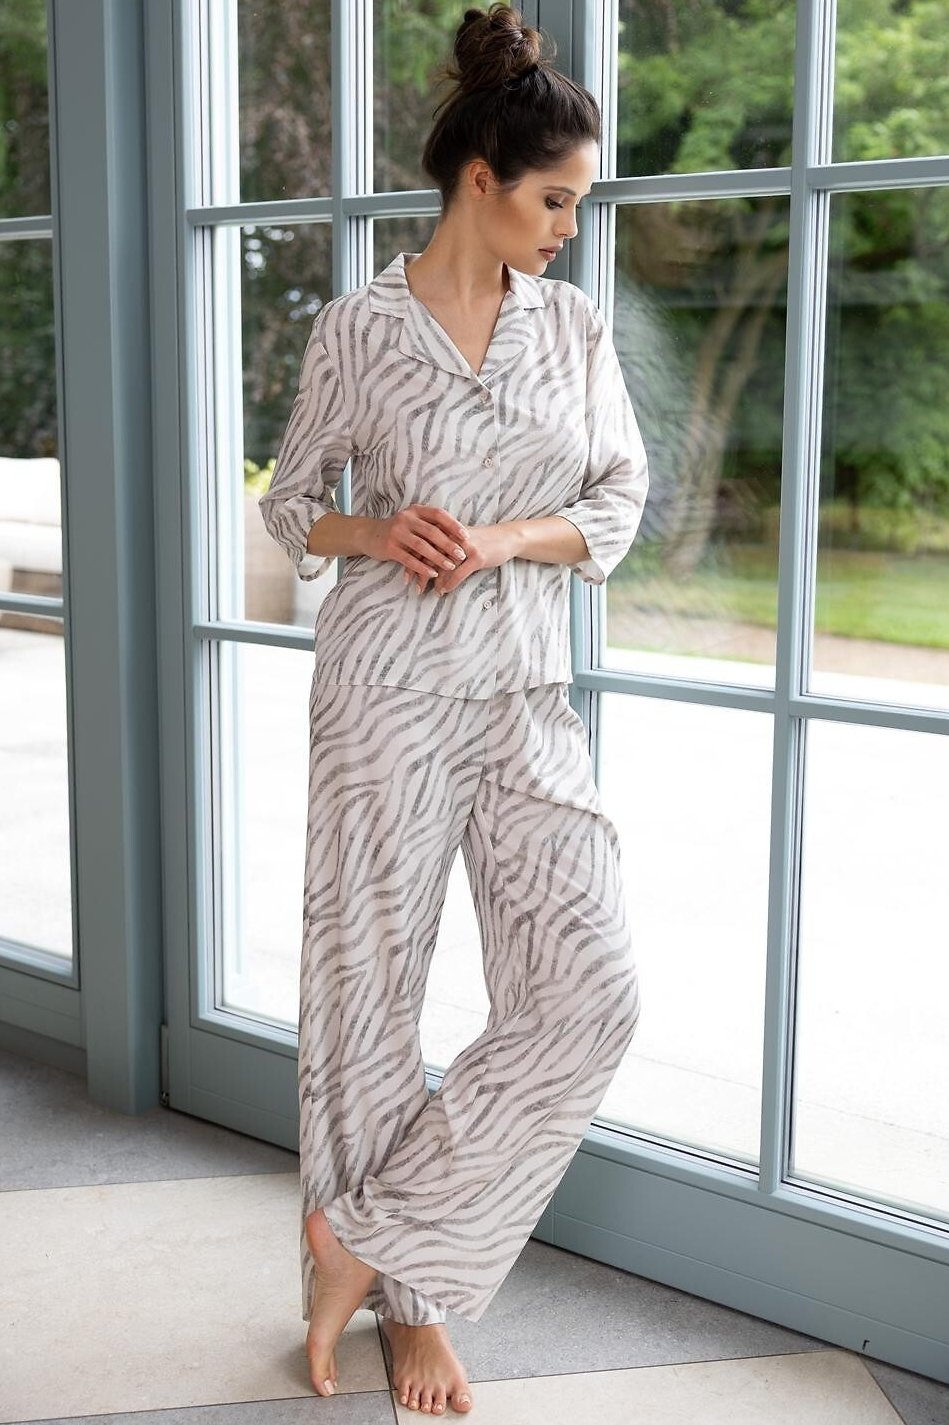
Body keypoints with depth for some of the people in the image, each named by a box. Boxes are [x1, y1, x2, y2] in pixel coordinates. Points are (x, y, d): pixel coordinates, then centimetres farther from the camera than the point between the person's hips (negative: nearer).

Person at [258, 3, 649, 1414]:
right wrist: (382, 531, -15)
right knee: (369, 988, 4)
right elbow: (290, 503, 5)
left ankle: (368, 1233, 7)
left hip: (527, 696, 4)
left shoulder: (573, 322, 7)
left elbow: (621, 500, 7)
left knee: (591, 992, -8)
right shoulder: (359, 326, -3)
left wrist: (500, 539, -10)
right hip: (388, 688, -3)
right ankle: (403, 1295, 24)